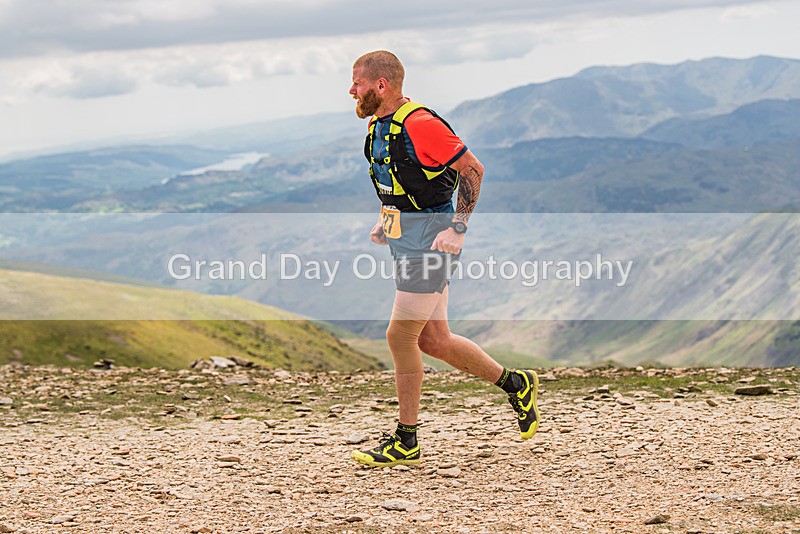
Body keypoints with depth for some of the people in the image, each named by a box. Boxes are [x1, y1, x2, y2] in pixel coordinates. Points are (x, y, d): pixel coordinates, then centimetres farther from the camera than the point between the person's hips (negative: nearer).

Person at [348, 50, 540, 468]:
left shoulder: (420, 124, -18)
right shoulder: (377, 125, 10)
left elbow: (473, 169, -15)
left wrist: (458, 228, -18)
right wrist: (384, 217, 13)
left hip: (429, 239, -9)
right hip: (404, 240, 9)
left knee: (400, 337, -5)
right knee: (434, 341, 12)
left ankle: (406, 442, 8)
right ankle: (514, 383, 29)